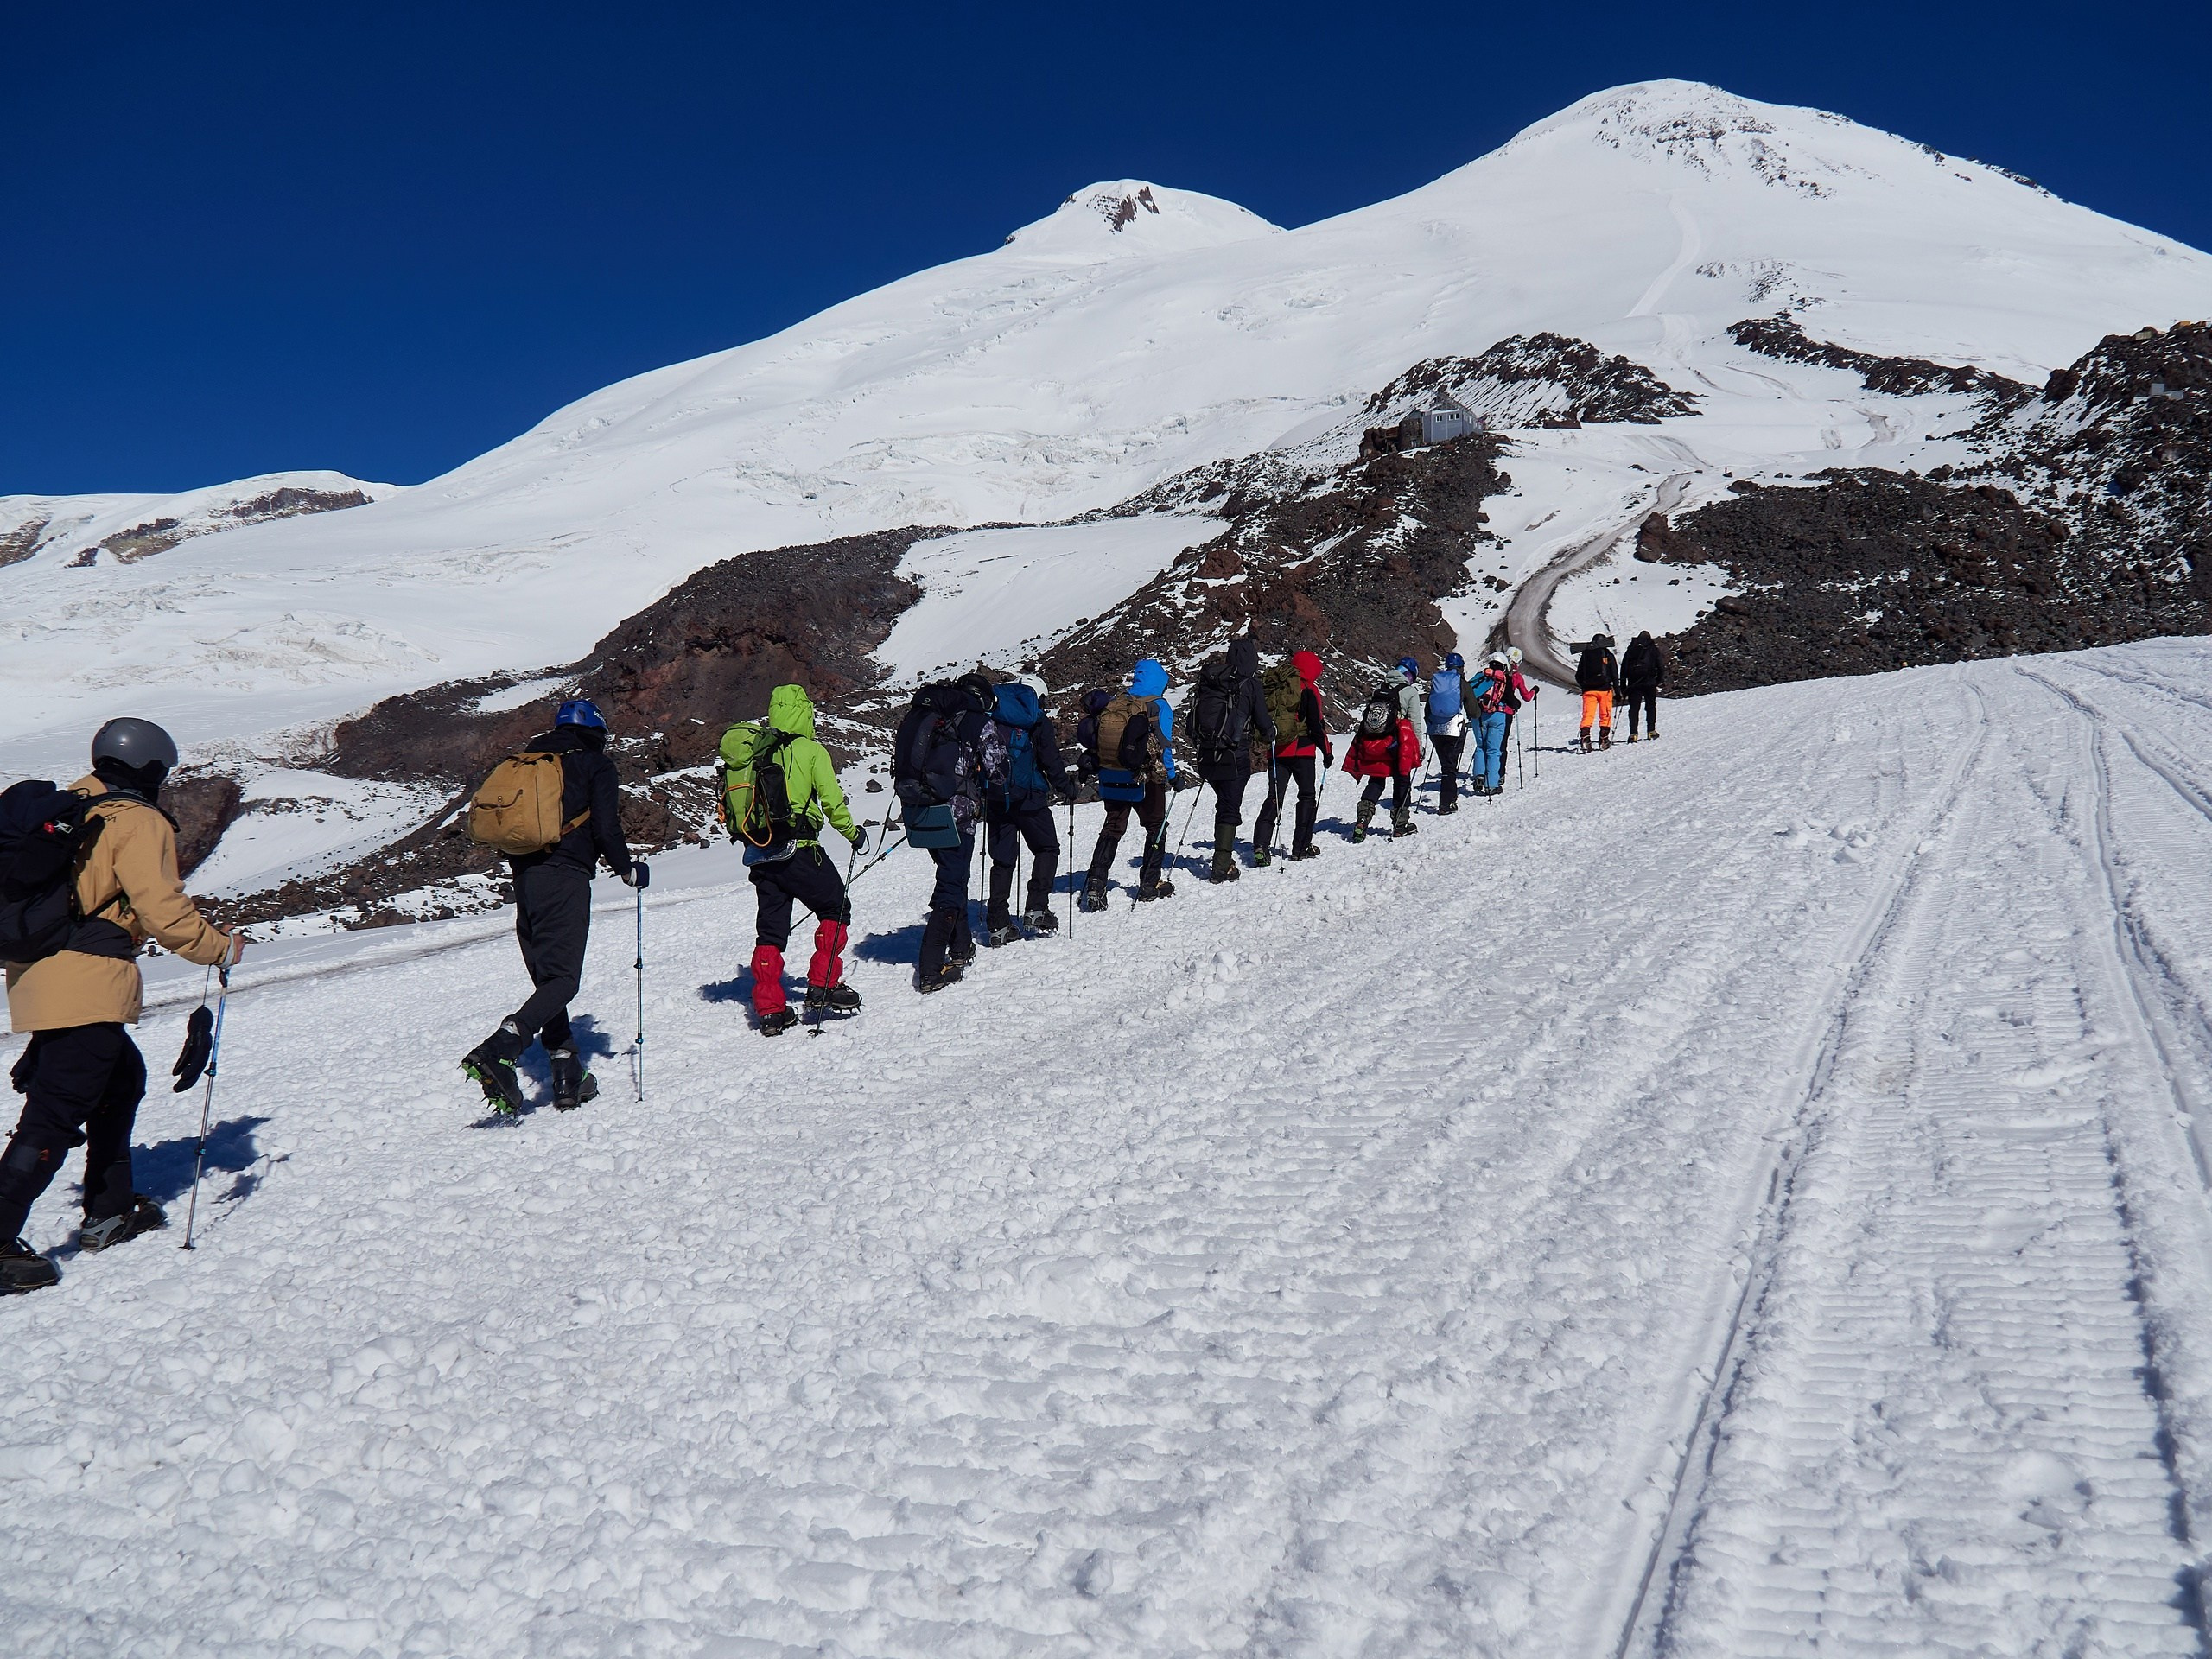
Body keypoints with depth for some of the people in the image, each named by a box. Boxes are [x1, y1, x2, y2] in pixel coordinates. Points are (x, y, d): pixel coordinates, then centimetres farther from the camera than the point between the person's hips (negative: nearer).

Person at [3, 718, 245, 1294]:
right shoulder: (139, 823, -7)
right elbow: (163, 909, -13)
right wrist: (221, 947, 1)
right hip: (86, 984, -9)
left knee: (123, 1079, 23)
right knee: (55, 1115, -9)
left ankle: (109, 1213, 29)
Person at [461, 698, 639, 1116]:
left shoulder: (527, 761, 21)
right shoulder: (596, 765, 4)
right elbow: (606, 827, -6)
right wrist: (627, 870, 9)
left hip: (524, 876, 7)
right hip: (566, 877, -7)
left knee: (548, 979, 12)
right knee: (563, 979, -10)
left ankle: (568, 1079, 10)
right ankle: (497, 1052, -31)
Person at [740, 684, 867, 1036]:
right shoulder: (811, 751, -6)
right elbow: (832, 800, -7)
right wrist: (853, 833, 7)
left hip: (759, 856, 5)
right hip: (799, 851, -5)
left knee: (770, 930, 10)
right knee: (835, 909, 12)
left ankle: (770, 1009, 8)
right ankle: (823, 987, 6)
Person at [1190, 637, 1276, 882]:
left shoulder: (1208, 680, 6)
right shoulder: (1250, 684, -9)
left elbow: (1194, 717, 12)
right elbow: (1263, 722, -4)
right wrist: (1270, 737, 17)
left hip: (1207, 756, 5)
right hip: (1235, 757, -5)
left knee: (1224, 803, 22)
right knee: (1230, 809, 1)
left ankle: (1223, 856, 27)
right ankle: (1222, 867, -3)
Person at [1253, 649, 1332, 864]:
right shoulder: (1308, 689, -7)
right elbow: (1316, 724, -9)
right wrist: (1327, 751, 0)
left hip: (1276, 750, 5)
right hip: (1301, 751, -5)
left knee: (1274, 798, 5)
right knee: (1307, 796, 10)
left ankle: (1261, 845, -12)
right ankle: (1301, 847, 8)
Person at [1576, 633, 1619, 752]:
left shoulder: (1585, 654, 8)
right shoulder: (1607, 655, 0)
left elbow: (1578, 676, 11)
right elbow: (1614, 674, -2)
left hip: (1588, 690, 2)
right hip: (1604, 689, -2)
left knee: (1587, 715, -1)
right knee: (1605, 715, 9)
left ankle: (1585, 739, -17)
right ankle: (1604, 740, 9)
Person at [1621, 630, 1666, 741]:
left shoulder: (1630, 649, 12)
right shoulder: (1653, 648, 6)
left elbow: (1623, 668, 11)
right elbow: (1661, 665, 0)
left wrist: (1623, 686, 14)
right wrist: (1660, 680, 13)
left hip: (1633, 683, 1)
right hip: (1649, 682, -1)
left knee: (1634, 708, 0)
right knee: (1651, 706, 13)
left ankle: (1633, 733, -12)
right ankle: (1651, 730, 8)